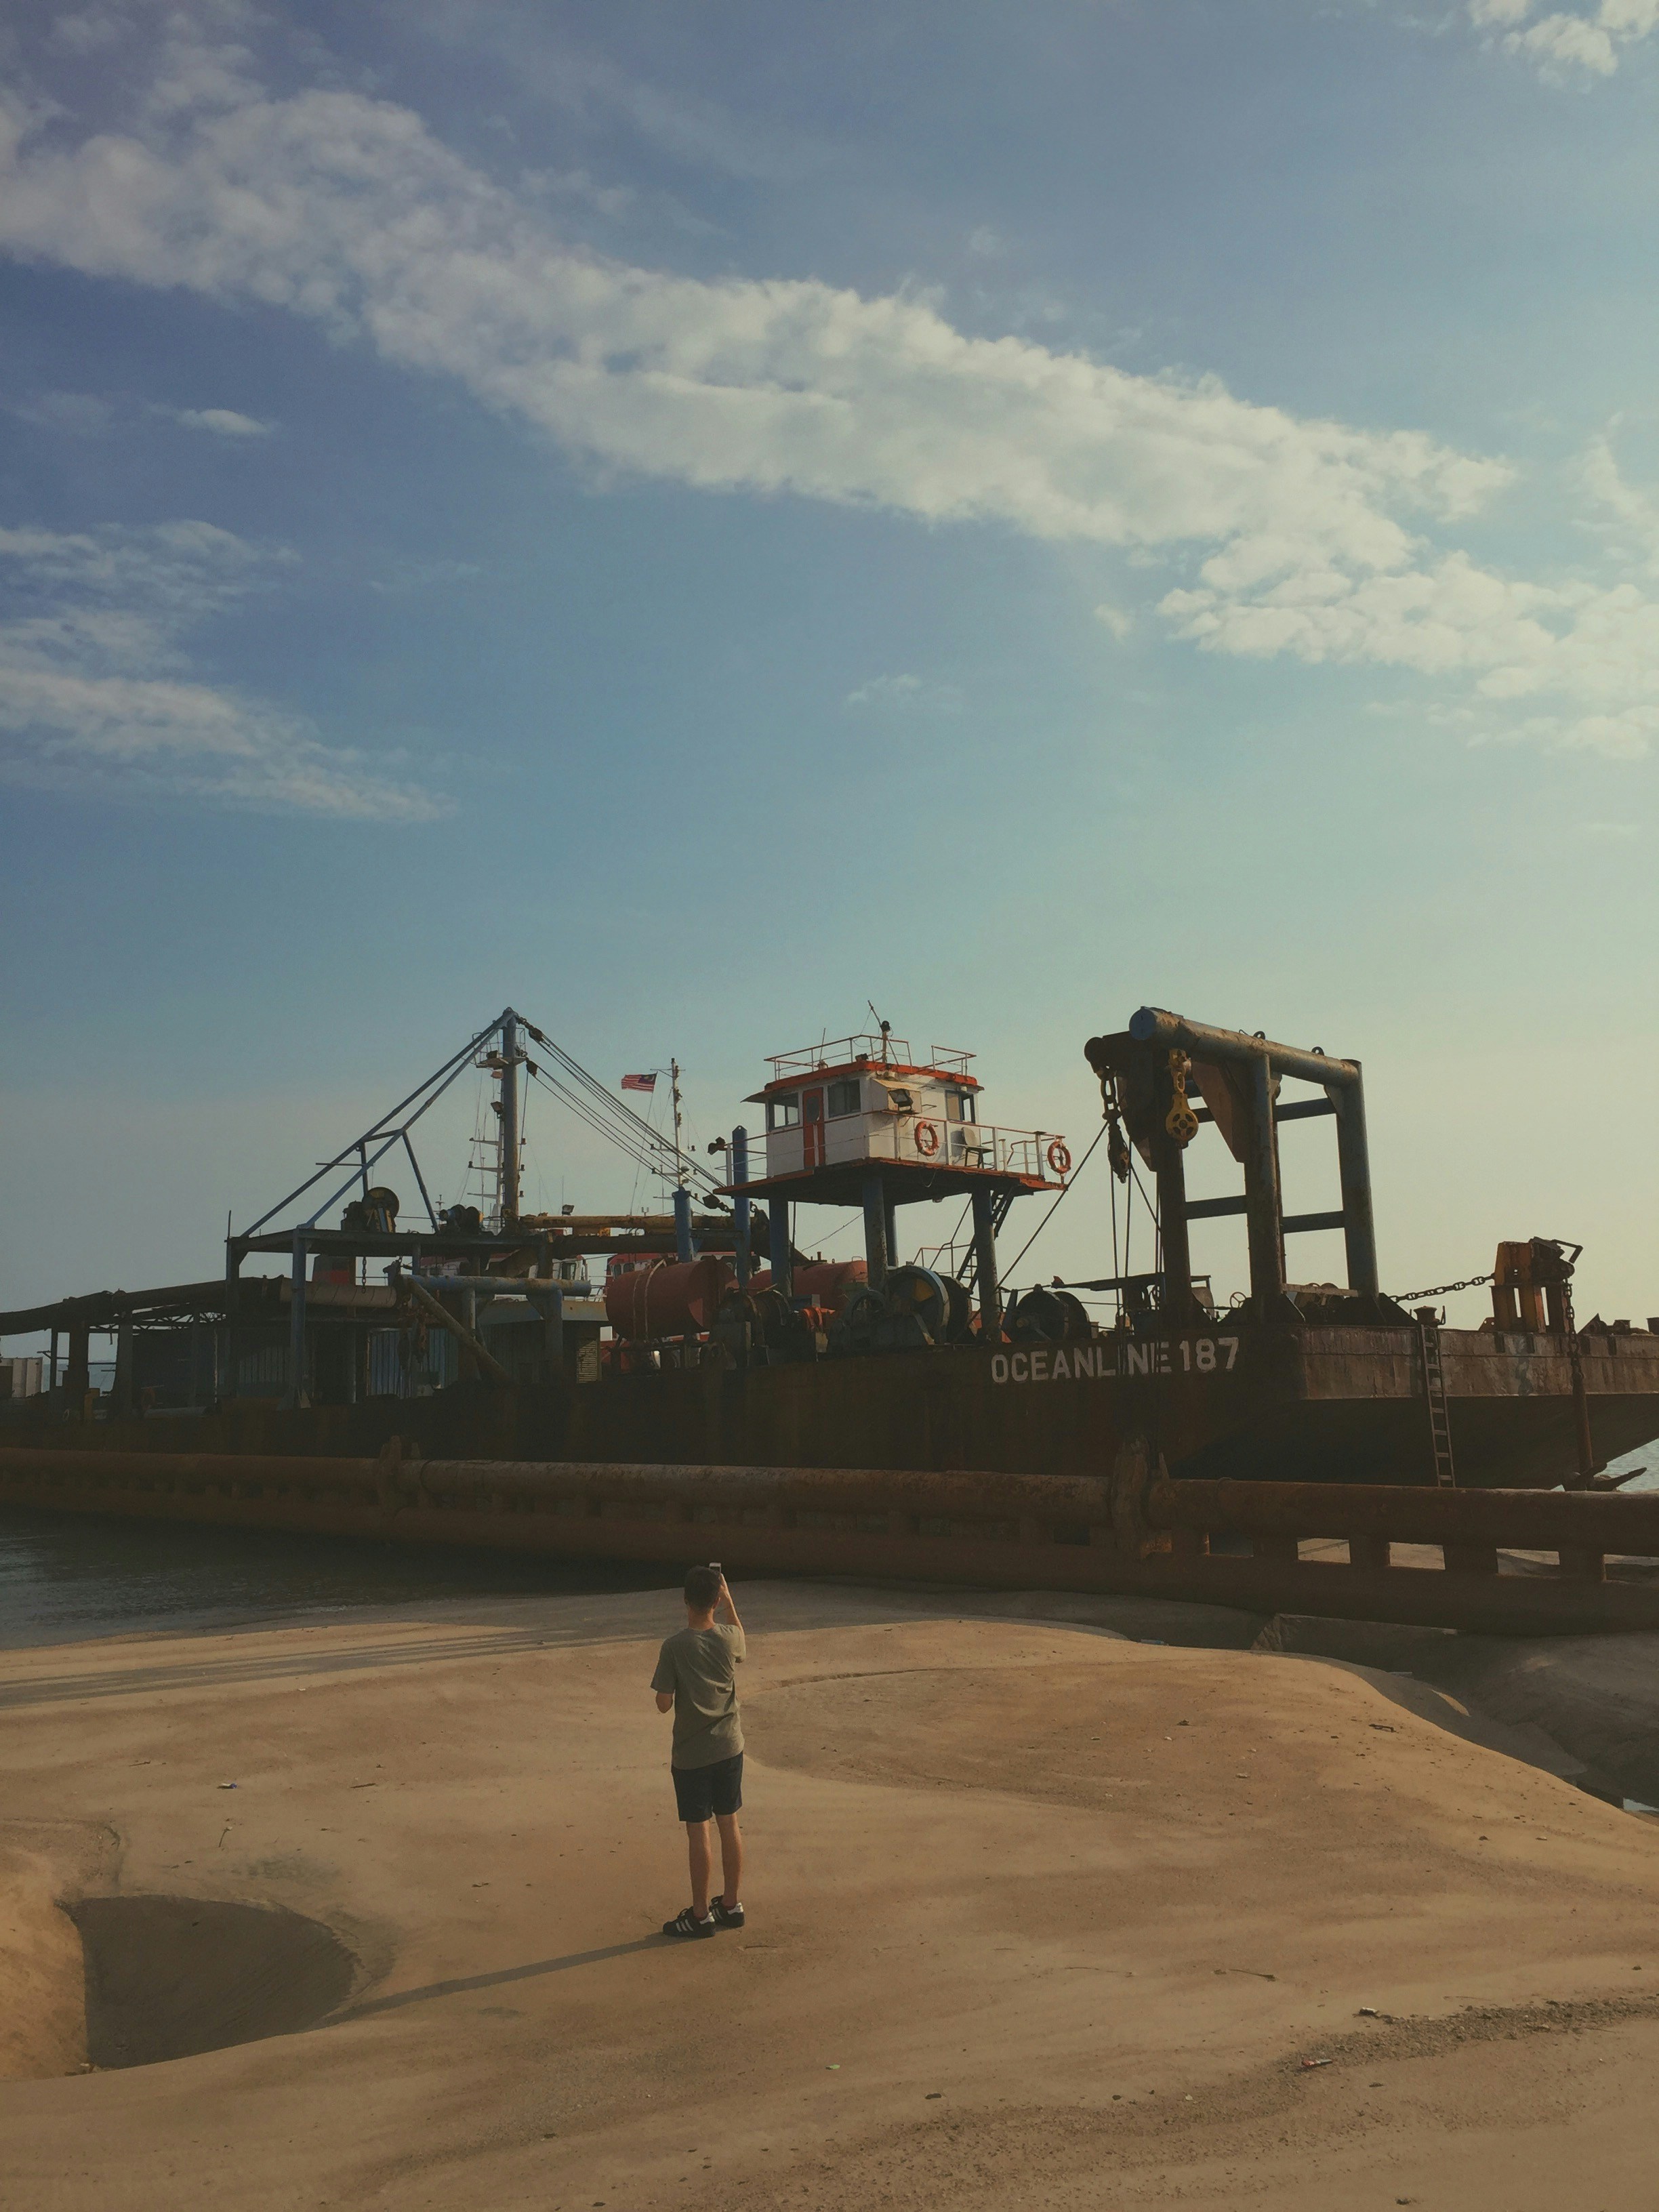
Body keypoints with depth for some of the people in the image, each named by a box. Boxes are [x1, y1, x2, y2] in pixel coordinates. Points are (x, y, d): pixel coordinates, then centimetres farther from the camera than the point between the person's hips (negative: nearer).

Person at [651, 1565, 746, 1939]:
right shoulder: (729, 1638, -7)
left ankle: (700, 1914, 14)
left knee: (698, 1831, 4)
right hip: (729, 1748, 4)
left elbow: (664, 1704, -14)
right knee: (729, 1824, 14)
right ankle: (731, 1904, 25)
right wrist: (728, 1598, 17)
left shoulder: (674, 1647, -20)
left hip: (691, 1755, -4)